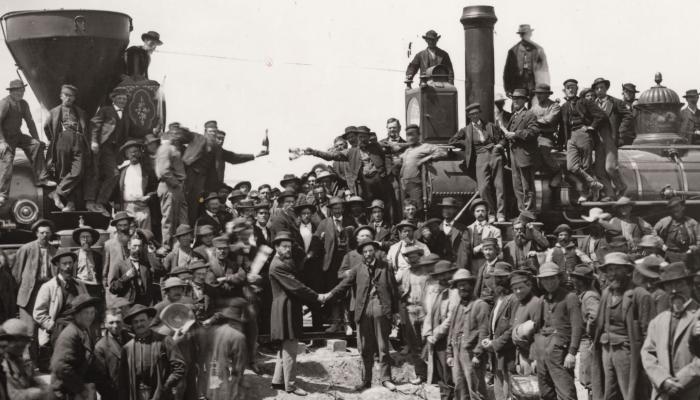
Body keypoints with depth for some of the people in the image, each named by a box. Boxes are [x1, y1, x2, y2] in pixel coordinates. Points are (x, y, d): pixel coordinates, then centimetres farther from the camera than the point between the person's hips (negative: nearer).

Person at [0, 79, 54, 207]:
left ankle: (41, 179, -11)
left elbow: (30, 123, 15)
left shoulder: (23, 104, 7)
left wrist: (37, 139, 9)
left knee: (37, 146, -12)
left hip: (17, 135, 7)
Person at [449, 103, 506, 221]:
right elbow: (451, 141, 16)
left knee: (499, 185, -9)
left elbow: (502, 138, 24)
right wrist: (468, 144, 8)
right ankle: (492, 212, -1)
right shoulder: (466, 130, 18)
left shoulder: (490, 126, 20)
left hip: (494, 154, 0)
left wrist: (500, 145, 2)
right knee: (484, 188, -16)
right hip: (480, 157, 0)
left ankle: (500, 214, -7)